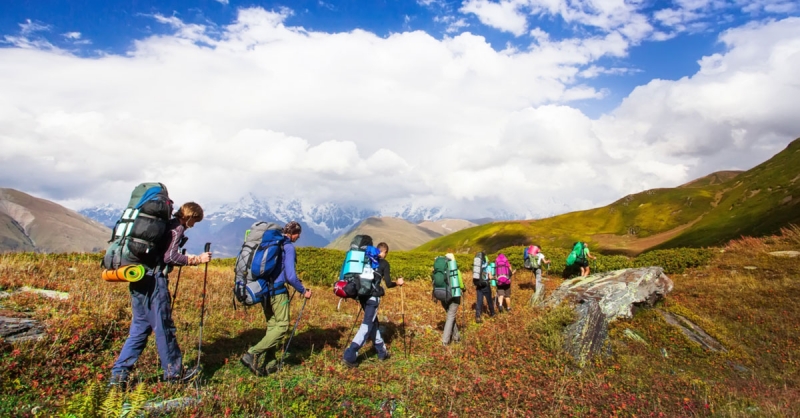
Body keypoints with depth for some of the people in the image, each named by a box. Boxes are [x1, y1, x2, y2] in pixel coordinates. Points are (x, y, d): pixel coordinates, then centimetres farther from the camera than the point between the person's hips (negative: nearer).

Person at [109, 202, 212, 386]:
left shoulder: (165, 224, 20)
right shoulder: (177, 228, -6)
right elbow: (170, 256, -16)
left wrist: (187, 259, 20)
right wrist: (197, 259, -7)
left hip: (139, 280, 9)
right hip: (153, 281, -9)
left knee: (140, 328, 14)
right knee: (163, 327, 1)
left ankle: (119, 373, 13)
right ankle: (174, 371, 13)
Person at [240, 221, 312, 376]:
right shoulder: (289, 247, -11)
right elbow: (290, 276, -17)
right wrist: (303, 291, -3)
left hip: (263, 290, 9)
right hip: (277, 291, -8)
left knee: (272, 325, 14)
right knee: (282, 326, -1)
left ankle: (270, 364, 13)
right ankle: (253, 353, -12)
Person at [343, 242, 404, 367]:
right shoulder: (384, 263, 1)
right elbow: (388, 284, -3)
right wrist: (398, 283, 16)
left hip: (362, 294, 7)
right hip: (373, 296, -7)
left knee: (374, 323, 19)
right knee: (366, 326, -5)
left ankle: (382, 352, 29)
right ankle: (350, 356, -14)